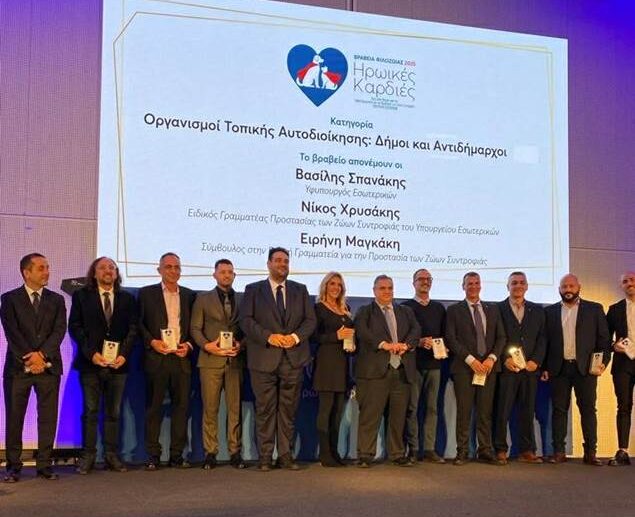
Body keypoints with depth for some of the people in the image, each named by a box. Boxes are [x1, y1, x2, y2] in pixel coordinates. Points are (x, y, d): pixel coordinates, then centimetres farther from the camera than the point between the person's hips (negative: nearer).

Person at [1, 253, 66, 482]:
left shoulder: (56, 300, 11)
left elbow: (59, 331, 0)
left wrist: (41, 354, -14)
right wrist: (28, 359, -13)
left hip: (48, 366, 2)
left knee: (48, 418, 1)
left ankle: (44, 465, 7)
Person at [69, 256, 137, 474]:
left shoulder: (127, 299, 12)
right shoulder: (81, 296, 6)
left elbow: (132, 329, 7)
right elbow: (75, 327, 0)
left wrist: (124, 354, -8)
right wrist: (91, 353, -11)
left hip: (118, 363, 2)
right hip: (90, 362, -2)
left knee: (113, 412, 5)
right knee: (90, 411, 1)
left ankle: (112, 456, 10)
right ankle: (88, 456, 7)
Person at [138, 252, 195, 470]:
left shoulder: (189, 295, 14)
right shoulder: (146, 293, 7)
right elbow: (139, 323, 4)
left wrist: (188, 345, -1)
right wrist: (151, 342, -9)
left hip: (181, 357, 2)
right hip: (156, 357, -2)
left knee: (181, 405, 1)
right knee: (154, 407, 0)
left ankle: (177, 455, 9)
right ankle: (153, 456, 6)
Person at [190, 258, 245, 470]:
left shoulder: (243, 299, 13)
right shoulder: (203, 299, 10)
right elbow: (195, 328, 4)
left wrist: (241, 345, -8)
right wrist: (207, 345, -11)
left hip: (235, 360, 1)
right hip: (211, 359, -1)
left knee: (235, 408, 2)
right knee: (210, 409, -1)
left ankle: (235, 452, 8)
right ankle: (210, 452, 5)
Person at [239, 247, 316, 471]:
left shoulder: (300, 290, 16)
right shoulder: (253, 290, 8)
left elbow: (310, 320, 9)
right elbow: (246, 320, -2)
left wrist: (296, 336, -9)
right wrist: (269, 337, -14)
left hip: (293, 358, 2)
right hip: (264, 358, -2)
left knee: (289, 409, 4)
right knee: (265, 410, 0)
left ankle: (286, 456, 10)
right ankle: (264, 457, 6)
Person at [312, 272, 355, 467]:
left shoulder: (346, 309, 17)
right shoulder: (319, 308, -2)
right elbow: (314, 336, -8)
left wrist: (352, 343, 3)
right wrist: (336, 336, -17)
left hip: (342, 362, 6)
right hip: (326, 361, -6)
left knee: (338, 408, 6)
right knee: (326, 407, -6)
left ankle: (333, 451, 11)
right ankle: (324, 454, -4)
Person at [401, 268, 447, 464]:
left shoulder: (439, 308, 16)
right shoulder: (406, 307, 3)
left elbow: (445, 334, 15)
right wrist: (419, 342, -16)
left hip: (434, 362, 4)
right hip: (414, 362, -4)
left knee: (432, 407, 3)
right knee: (412, 407, -1)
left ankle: (430, 449, 7)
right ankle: (413, 449, 4)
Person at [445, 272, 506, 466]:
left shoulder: (493, 309, 16)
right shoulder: (454, 310, 6)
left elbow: (501, 337, 12)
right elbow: (451, 339, -3)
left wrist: (492, 358, -5)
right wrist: (470, 360, -11)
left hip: (488, 366, 3)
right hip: (464, 367, -3)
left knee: (486, 411, 2)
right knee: (464, 411, -3)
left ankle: (485, 450, 7)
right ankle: (462, 452, 2)